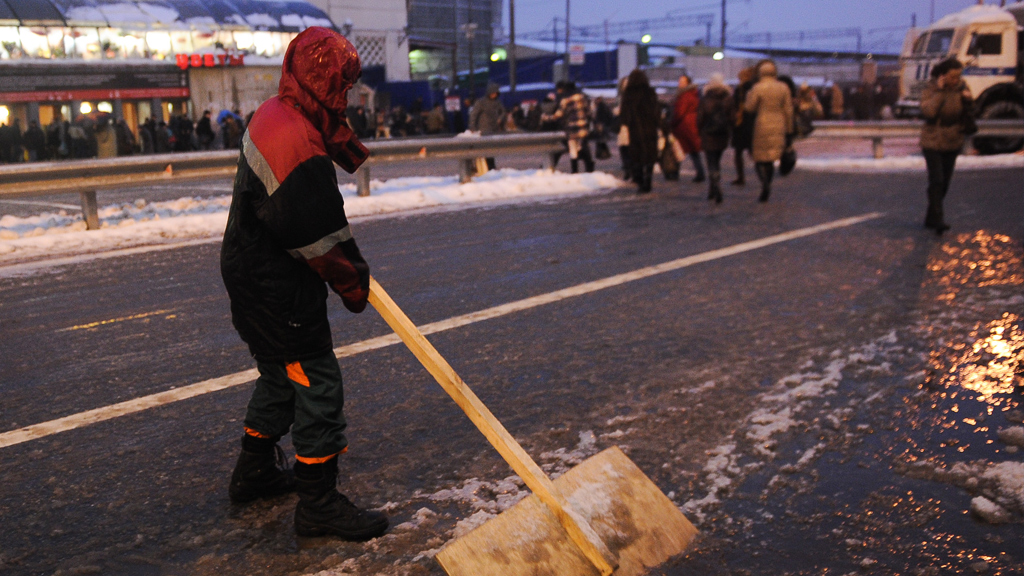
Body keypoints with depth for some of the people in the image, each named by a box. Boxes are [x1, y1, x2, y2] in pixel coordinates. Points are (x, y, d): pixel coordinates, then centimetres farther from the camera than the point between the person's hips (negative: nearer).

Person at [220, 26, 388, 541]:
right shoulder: (300, 149, -27)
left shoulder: (274, 114, 7)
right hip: (277, 290, -11)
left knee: (281, 374, 23)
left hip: (252, 272, 11)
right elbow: (320, 241, -22)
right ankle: (318, 503, 10)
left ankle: (254, 473, 39)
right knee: (317, 384, -2)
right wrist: (353, 283, -8)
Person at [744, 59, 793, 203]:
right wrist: (788, 130, 11)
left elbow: (749, 108, -6)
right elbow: (788, 110, 5)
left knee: (759, 158, 5)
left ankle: (765, 182, -20)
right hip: (778, 127, 4)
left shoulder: (757, 88, -9)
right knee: (770, 159, 13)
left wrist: (748, 95, 11)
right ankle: (766, 191, 14)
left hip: (761, 127, -4)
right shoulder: (784, 88, 4)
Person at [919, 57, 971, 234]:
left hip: (953, 142, 5)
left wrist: (968, 101, -14)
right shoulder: (930, 89, -11)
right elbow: (928, 112, -26)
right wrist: (939, 92, -25)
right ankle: (937, 220, -12)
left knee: (944, 182, 10)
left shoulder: (961, 88, 1)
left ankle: (931, 217, 23)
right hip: (933, 142, -5)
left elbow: (969, 114, 5)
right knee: (937, 181, -13)